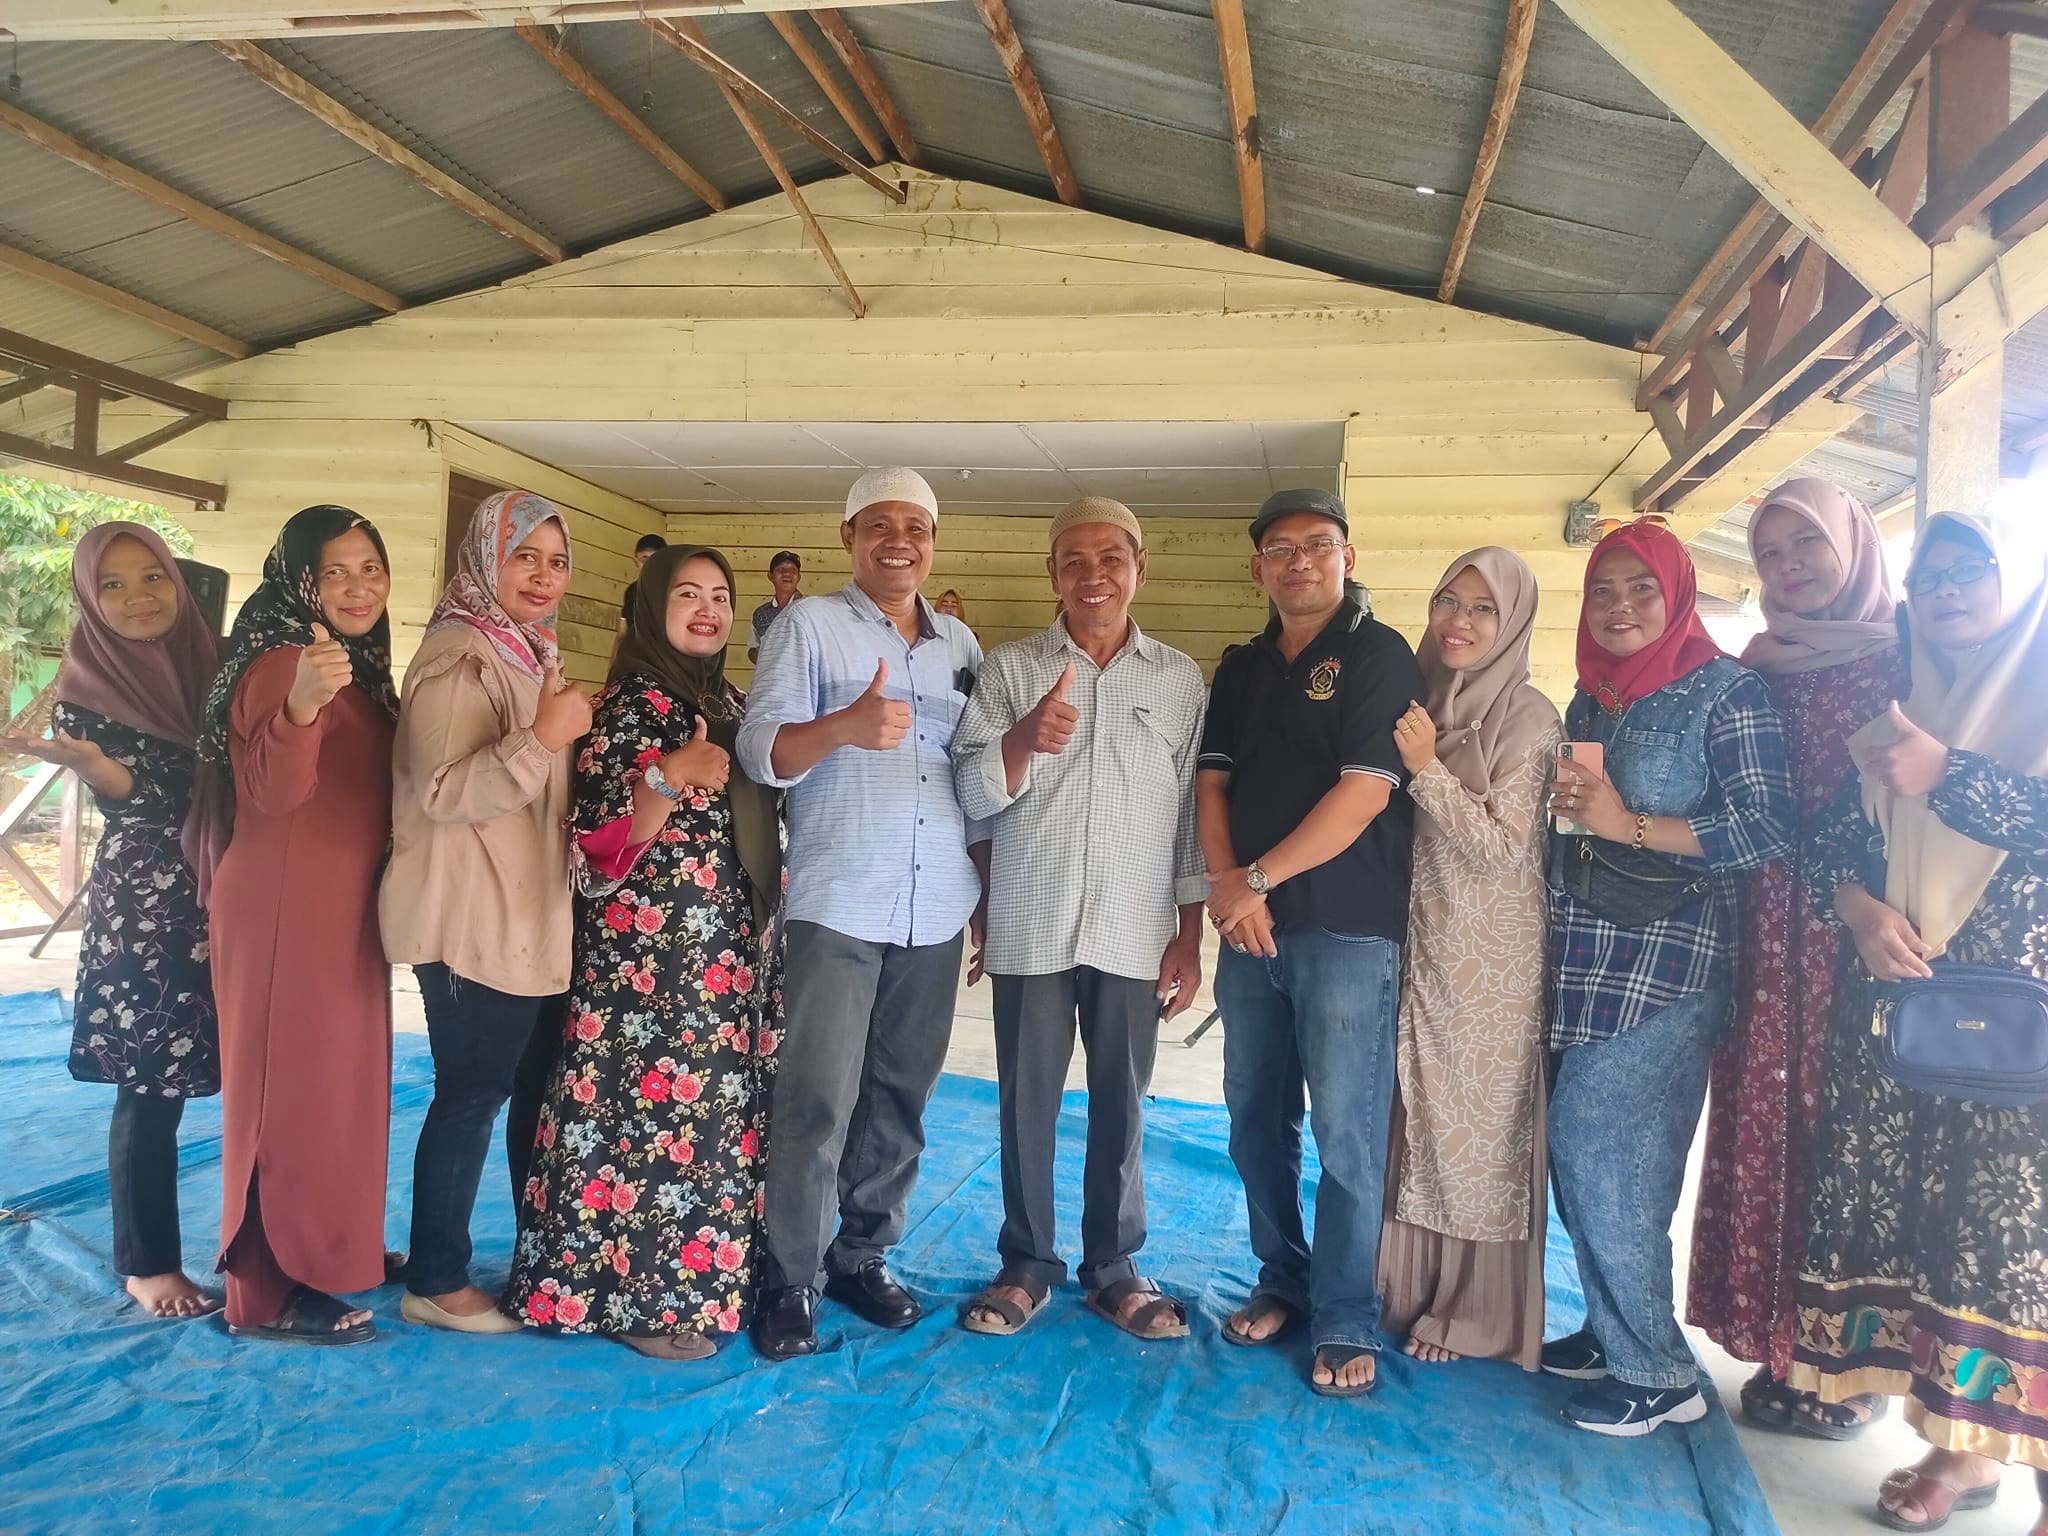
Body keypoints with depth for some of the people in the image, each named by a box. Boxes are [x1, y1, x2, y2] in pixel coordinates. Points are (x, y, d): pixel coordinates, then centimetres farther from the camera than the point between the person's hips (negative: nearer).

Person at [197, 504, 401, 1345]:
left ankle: (328, 1250, 32)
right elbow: (265, 792, -30)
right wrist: (299, 706, -44)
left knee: (339, 1081, 18)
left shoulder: (361, 667, 13)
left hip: (343, 909, 10)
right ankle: (275, 1293, 8)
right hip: (287, 911, -10)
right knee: (291, 1086, -3)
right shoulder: (280, 663, -15)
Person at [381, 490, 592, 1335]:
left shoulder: (533, 656, 15)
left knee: (543, 1090, 14)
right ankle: (435, 1281, 13)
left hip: (537, 920, 9)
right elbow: (444, 791, -23)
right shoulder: (458, 656, -13)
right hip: (475, 924, -9)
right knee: (472, 1095, -1)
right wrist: (542, 739, -31)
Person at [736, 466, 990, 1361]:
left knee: (901, 1098, 10)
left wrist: (990, 896, 15)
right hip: (837, 907, -4)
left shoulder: (961, 646, 14)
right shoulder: (810, 626, 1)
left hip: (937, 912, 5)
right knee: (819, 1100, -6)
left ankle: (863, 1254, 25)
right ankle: (791, 1280, 8)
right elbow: (761, 751, -10)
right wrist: (842, 726, -30)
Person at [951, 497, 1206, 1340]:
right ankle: (1027, 1262, 24)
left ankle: (1113, 1265, 25)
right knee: (1026, 1101, 8)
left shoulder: (1180, 678, 6)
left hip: (1135, 931, 1)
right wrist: (1023, 740, -24)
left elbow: (1194, 813, 7)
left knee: (1120, 1104, 9)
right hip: (1031, 926, 0)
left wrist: (1190, 937, 4)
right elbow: (973, 793, -3)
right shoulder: (1009, 668, 3)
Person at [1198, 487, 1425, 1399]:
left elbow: (1363, 793, -12)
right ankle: (1283, 1282, 26)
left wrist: (1258, 878, -10)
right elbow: (1213, 779, 9)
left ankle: (1346, 1322, 9)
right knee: (1256, 1119, 11)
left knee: (1346, 1132, -3)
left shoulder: (1378, 655, -3)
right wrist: (1225, 880, -8)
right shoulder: (1241, 670, 16)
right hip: (1252, 929, 6)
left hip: (1347, 929, -6)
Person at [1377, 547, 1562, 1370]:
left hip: (1490, 961, -5)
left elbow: (1505, 844, -16)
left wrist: (1428, 770, -21)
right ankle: (1413, 1287, 26)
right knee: (1417, 1117, 11)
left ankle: (1476, 1312, 18)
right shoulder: (1416, 704, 7)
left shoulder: (1528, 718, -9)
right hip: (1418, 947, 5)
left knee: (1480, 1121, 4)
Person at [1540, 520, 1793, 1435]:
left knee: (1599, 1146, -9)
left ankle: (1657, 1374, 6)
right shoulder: (1589, 699, 14)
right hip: (1584, 955, 7)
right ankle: (1614, 1333, 24)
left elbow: (1769, 828, -15)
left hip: (1670, 958, -7)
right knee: (1584, 1150, 8)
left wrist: (1633, 824, -20)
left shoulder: (1726, 691, -6)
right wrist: (1562, 803, 4)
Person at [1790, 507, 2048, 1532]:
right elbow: (1830, 840, 11)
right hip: (1894, 1007, 4)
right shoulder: (1895, 712, 15)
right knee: (1908, 1212, 4)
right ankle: (1961, 1441, 16)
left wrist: (1946, 777, -19)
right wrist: (1858, 905, -7)